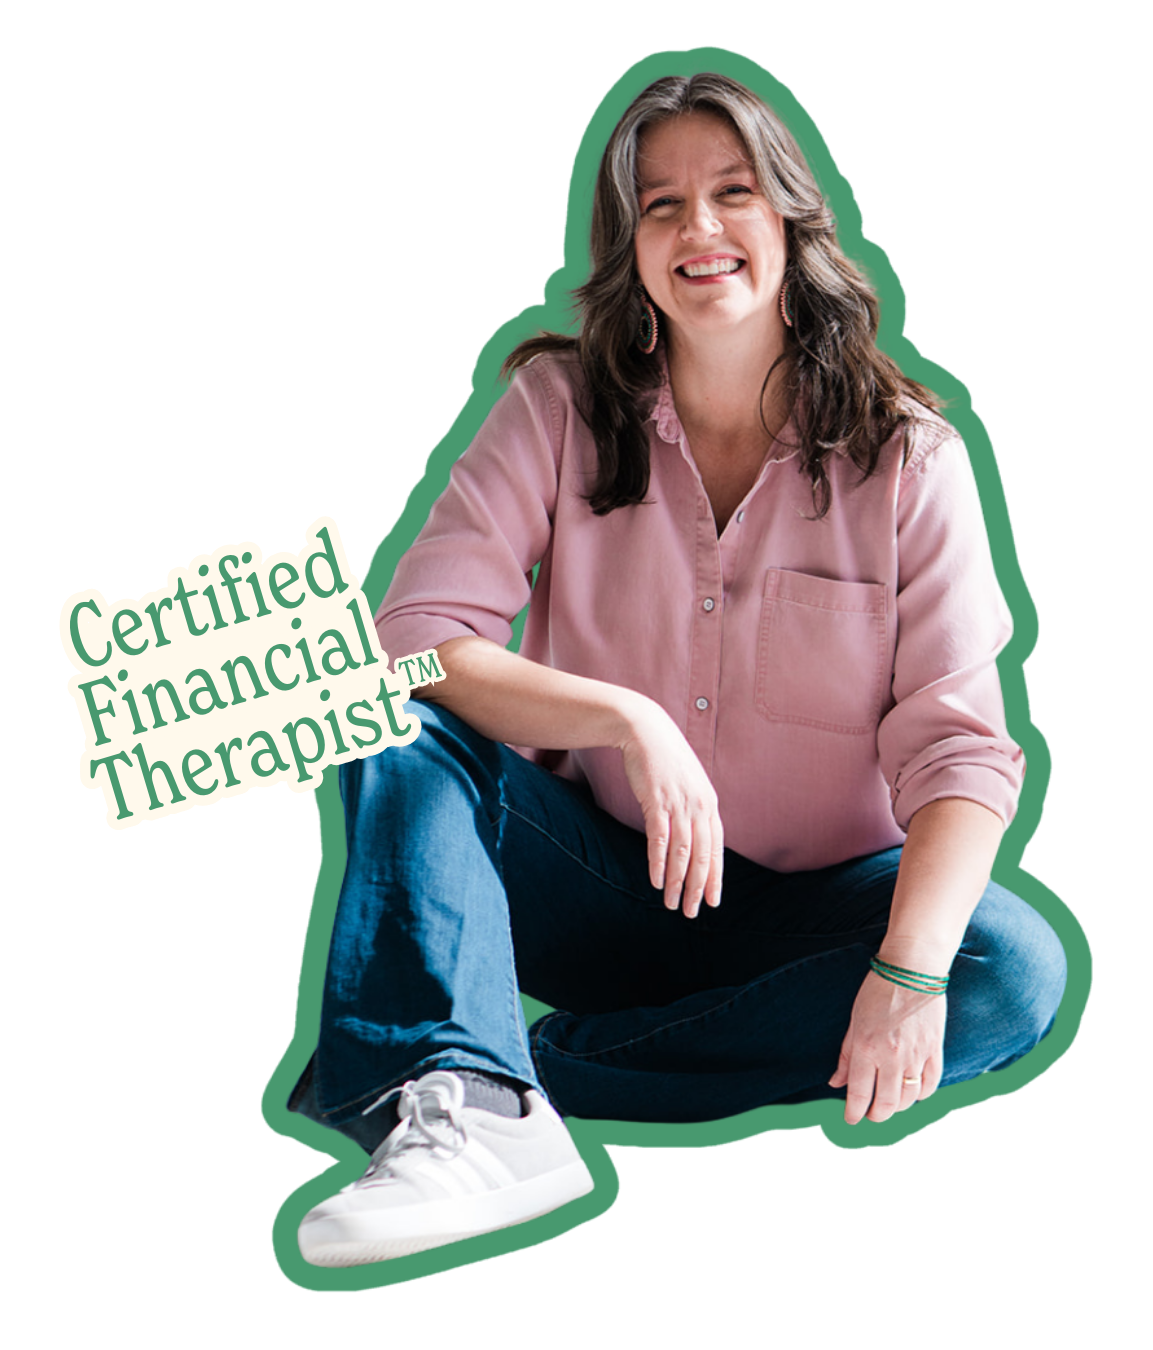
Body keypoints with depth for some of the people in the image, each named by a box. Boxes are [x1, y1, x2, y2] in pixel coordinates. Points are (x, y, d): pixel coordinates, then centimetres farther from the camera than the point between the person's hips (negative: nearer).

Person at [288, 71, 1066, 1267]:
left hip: (806, 908, 0)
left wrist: (909, 969, -31)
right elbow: (412, 639, -14)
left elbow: (958, 750, -14)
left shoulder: (907, 458, -7)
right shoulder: (560, 409, -4)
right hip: (593, 881, 0)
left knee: (1015, 969, -30)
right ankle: (471, 1119, -43)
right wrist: (626, 718, -30)